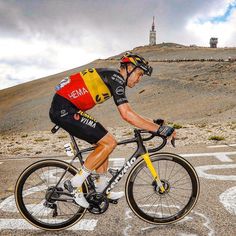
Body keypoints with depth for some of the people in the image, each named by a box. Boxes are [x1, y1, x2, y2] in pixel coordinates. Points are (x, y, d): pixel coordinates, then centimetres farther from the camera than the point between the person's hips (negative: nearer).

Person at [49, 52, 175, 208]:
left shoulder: (112, 78, 17)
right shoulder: (116, 78, -13)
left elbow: (127, 111, 23)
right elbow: (126, 114, -23)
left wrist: (152, 122, 18)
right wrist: (160, 129, -20)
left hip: (62, 110, 10)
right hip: (65, 110, -10)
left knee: (103, 142, 14)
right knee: (109, 143, -9)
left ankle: (102, 189, 25)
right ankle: (75, 183, -1)